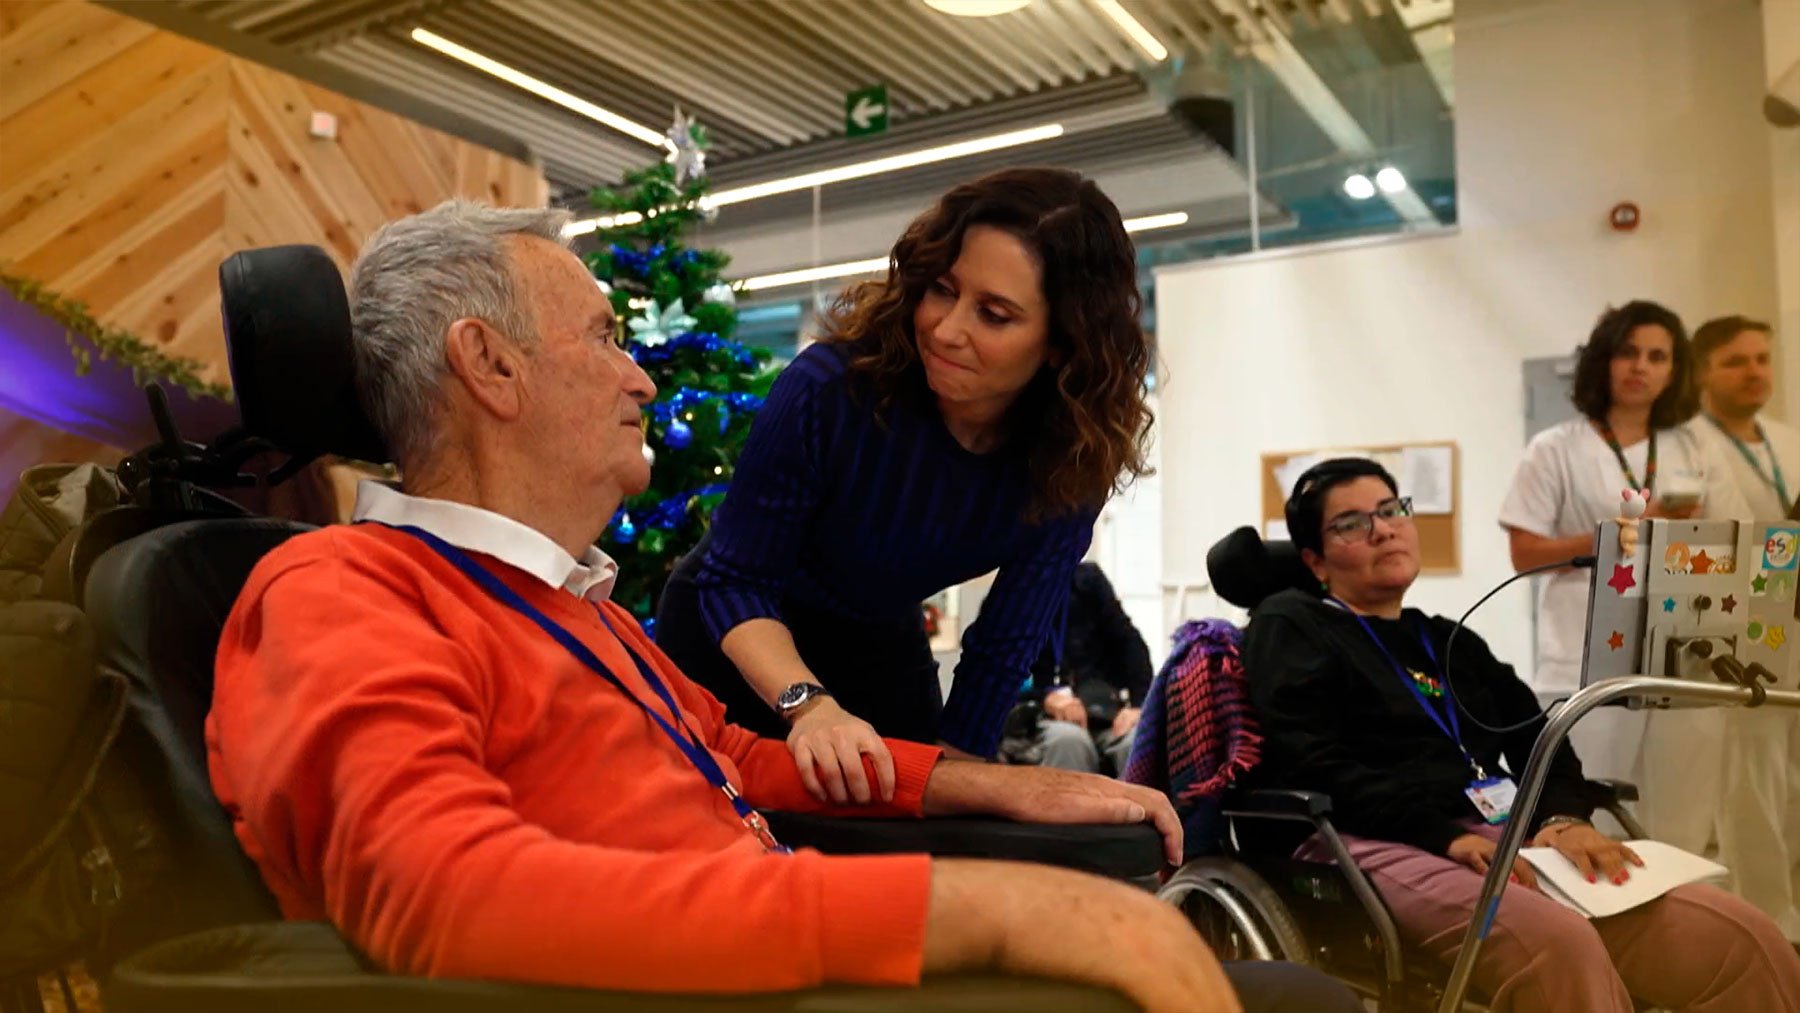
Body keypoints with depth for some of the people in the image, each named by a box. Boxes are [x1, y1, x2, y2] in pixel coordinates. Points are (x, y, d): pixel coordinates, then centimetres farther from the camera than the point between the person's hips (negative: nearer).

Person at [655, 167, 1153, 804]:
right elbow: (733, 582, -25)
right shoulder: (833, 385, -31)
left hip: (882, 648, 3)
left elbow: (1002, 652, -15)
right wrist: (807, 702, -41)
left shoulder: (1072, 464, -21)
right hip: (744, 642, -2)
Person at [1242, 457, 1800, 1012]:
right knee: (1559, 941, -36)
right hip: (1386, 847, -6)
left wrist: (1561, 818, -7)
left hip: (1509, 839, 6)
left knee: (1740, 935, -15)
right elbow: (1309, 769, -7)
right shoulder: (1290, 626, 8)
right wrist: (1447, 836, -17)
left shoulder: (1454, 643, 28)